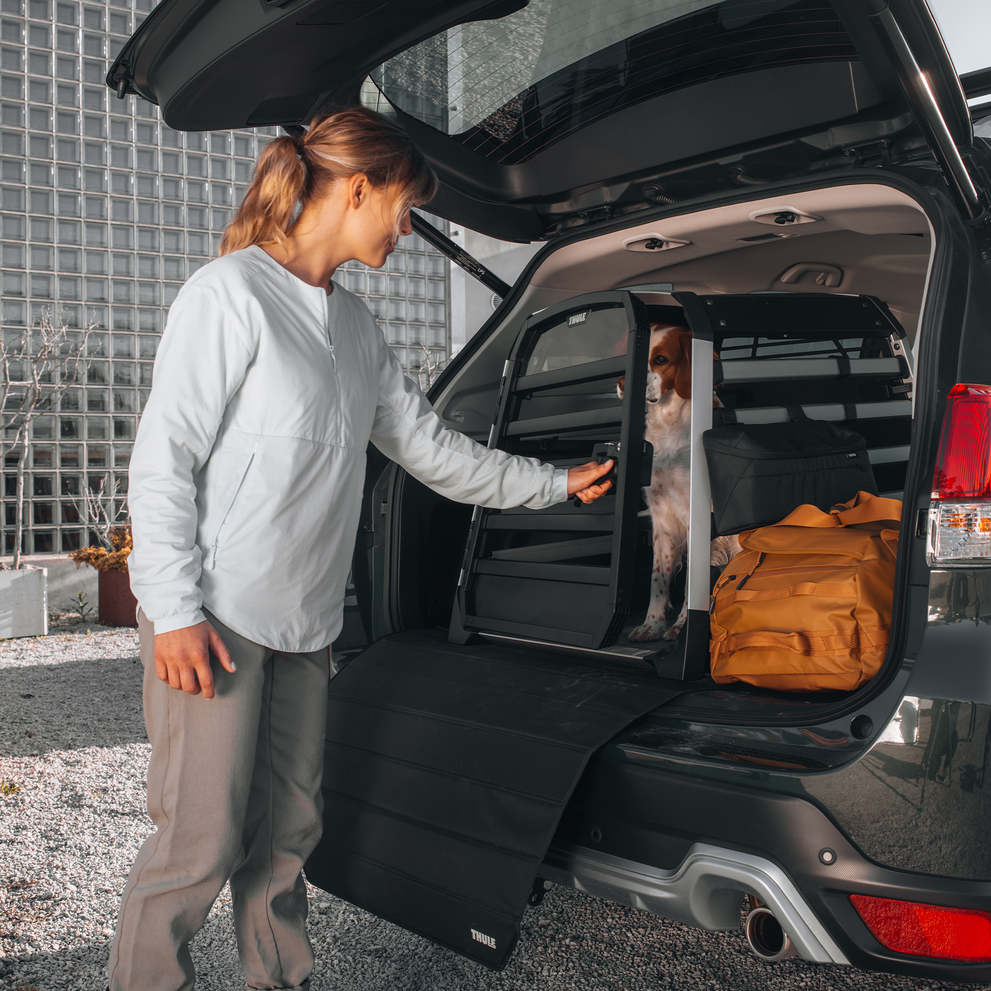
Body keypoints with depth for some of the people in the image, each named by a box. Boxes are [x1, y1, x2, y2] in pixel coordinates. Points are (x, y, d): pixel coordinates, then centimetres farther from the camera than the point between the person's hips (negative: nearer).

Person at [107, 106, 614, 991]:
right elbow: (163, 458, -12)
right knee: (201, 843, -2)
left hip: (304, 621, 7)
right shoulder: (231, 294, -9)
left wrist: (555, 484, 25)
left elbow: (428, 445, 21)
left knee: (286, 835, 13)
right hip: (215, 618, -7)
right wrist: (176, 611, -17)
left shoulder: (357, 326, 15)